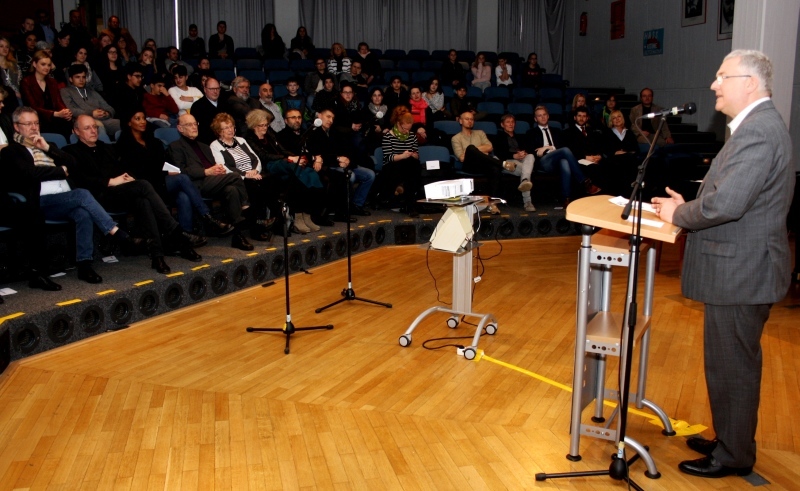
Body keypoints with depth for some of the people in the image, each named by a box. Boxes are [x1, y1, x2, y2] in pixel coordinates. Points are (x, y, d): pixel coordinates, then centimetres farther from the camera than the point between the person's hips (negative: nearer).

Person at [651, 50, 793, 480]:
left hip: (740, 271, -10)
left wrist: (678, 214, -12)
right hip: (740, 267, 10)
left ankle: (733, 456, 19)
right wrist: (688, 206, 6)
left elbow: (726, 203, -29)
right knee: (733, 364, 20)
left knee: (732, 367, 3)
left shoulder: (758, 130, -20)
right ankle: (730, 440, 35)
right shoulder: (756, 125, 14)